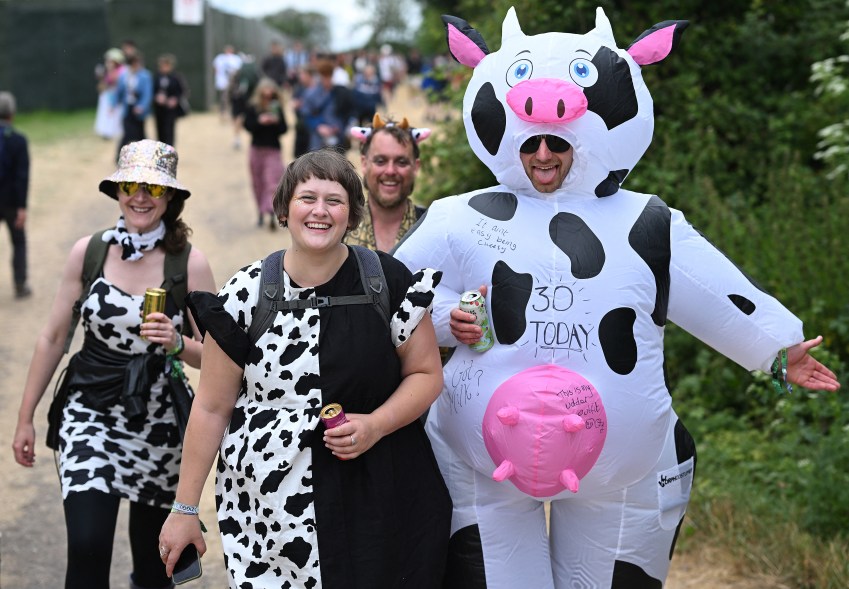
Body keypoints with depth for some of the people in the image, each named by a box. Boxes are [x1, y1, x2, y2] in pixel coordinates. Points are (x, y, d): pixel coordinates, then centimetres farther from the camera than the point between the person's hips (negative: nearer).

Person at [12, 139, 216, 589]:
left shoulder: (189, 263, -6)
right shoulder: (88, 252, -2)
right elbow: (53, 338, 6)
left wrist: (177, 343, -24)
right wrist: (26, 417, 8)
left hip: (158, 421, 0)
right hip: (90, 413, 0)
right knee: (87, 547, -15)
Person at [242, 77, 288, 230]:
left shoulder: (277, 108, 0)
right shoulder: (252, 107, -1)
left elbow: (284, 129, -2)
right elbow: (247, 125, -8)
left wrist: (276, 122, -21)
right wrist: (259, 121, -23)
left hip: (273, 150, -1)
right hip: (256, 148, 1)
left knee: (272, 181, -12)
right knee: (258, 182, 8)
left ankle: (271, 212, -18)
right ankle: (261, 212, 20)